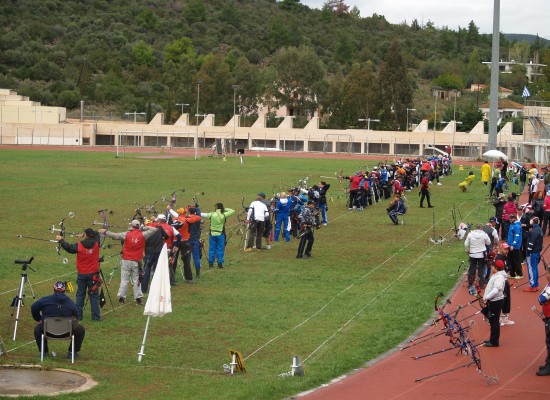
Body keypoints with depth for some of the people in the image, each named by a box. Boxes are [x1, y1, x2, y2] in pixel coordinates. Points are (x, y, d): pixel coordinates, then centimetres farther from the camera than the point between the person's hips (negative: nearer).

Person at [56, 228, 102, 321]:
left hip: (82, 274, -1)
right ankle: (96, 316, 2)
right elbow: (96, 233, 13)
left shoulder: (79, 246, -13)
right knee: (94, 295, 4)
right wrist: (83, 235, 12)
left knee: (80, 295, 10)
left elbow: (68, 248, 3)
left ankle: (78, 315, 12)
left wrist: (60, 240, 18)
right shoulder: (96, 244, -6)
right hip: (93, 274, 1)